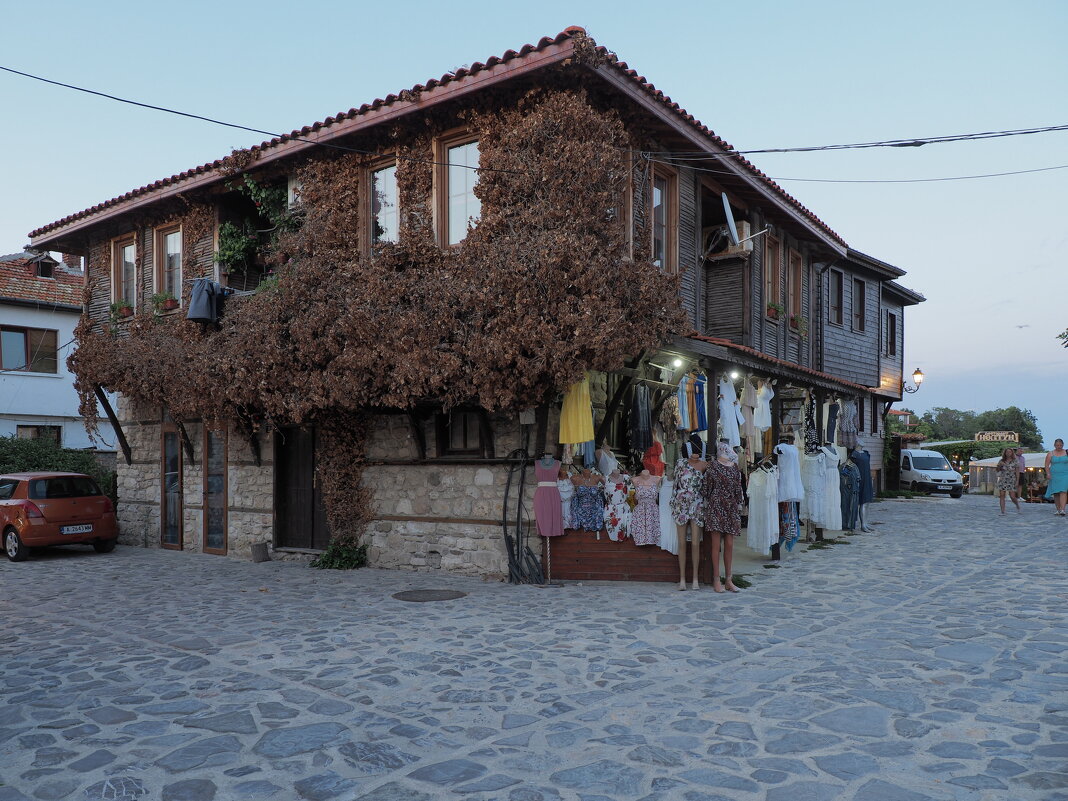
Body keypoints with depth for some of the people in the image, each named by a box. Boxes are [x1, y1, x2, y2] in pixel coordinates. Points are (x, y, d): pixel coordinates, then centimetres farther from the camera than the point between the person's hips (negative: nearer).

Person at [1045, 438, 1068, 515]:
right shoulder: (1050, 454, 4)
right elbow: (1047, 465, 0)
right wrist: (1048, 473, -12)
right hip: (1054, 475, 1)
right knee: (1056, 493, 5)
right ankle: (1057, 508, 17)